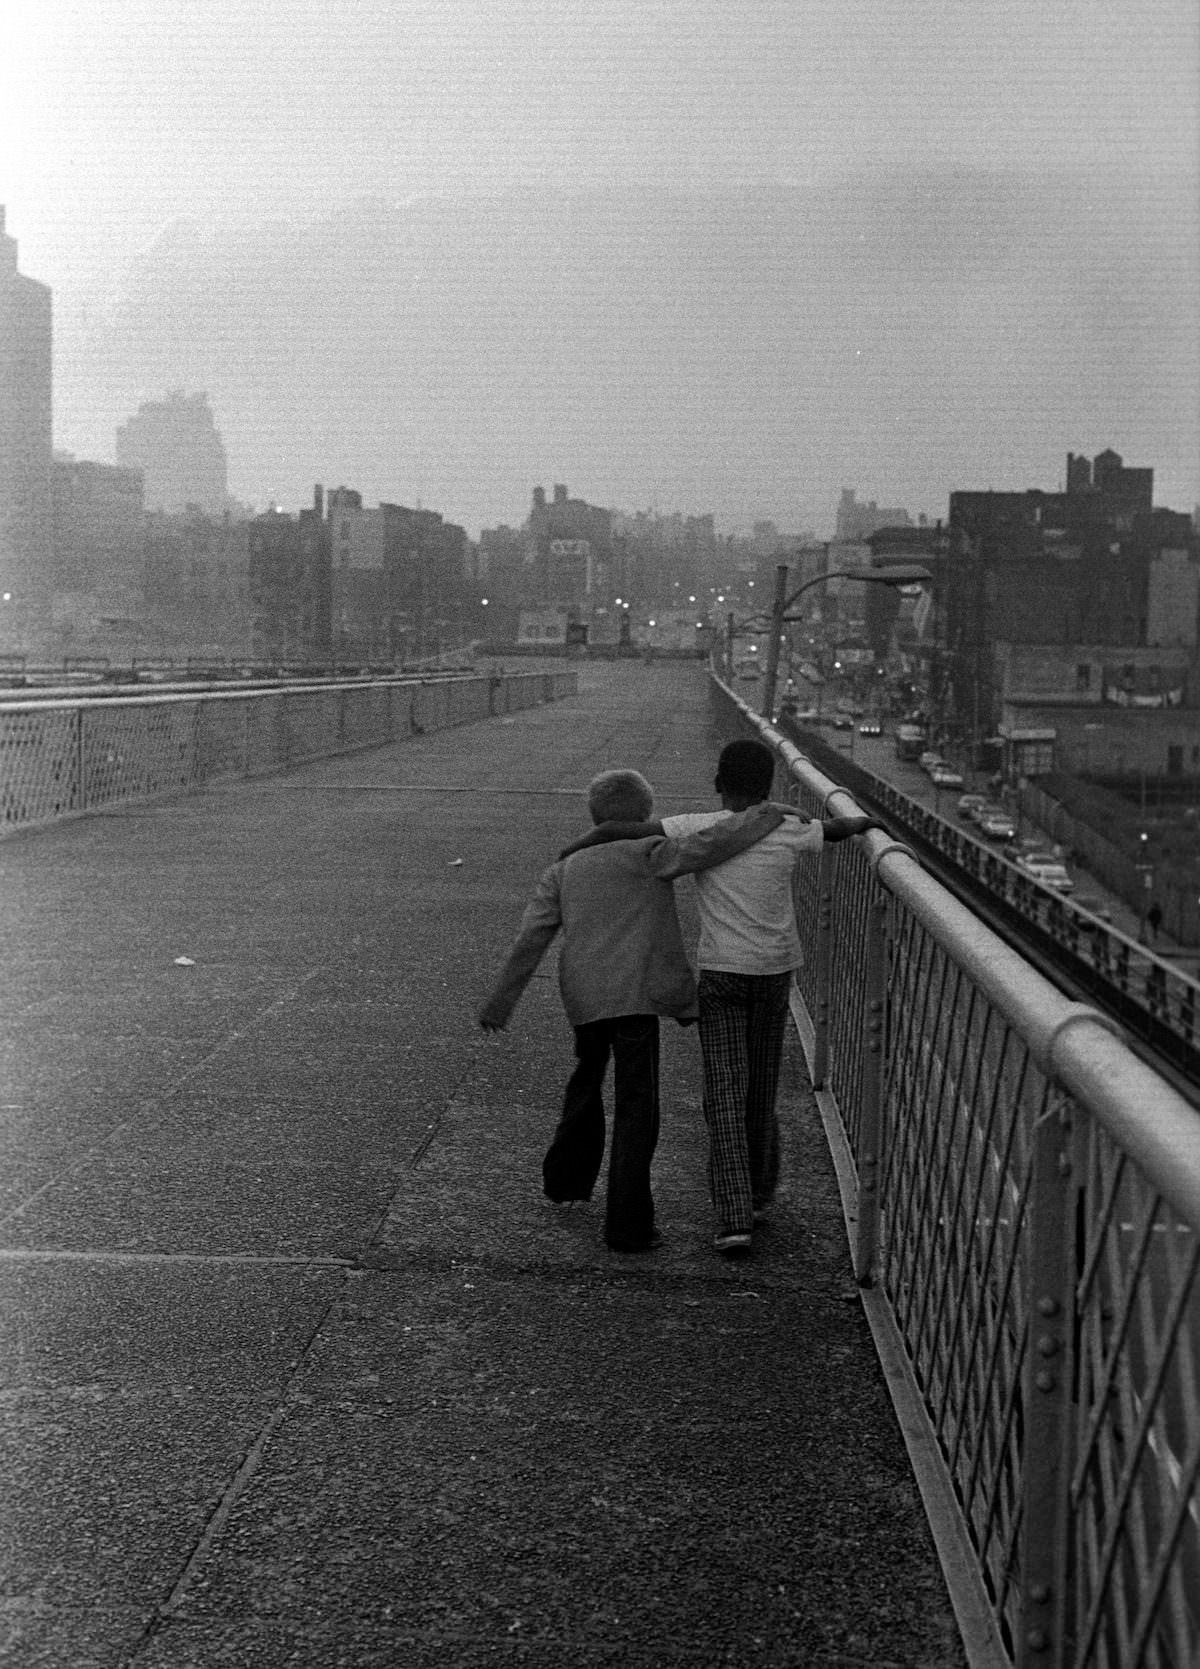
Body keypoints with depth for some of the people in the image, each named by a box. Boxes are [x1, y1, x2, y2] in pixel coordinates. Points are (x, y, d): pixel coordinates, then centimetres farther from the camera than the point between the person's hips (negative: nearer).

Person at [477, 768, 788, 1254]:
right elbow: (705, 847, -17)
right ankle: (628, 1223, -1)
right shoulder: (646, 854, -1)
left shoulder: (563, 869, 12)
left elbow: (530, 940, 8)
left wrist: (499, 1003, 11)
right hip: (634, 996, -5)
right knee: (636, 1110, 0)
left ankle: (567, 1178, 44)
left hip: (582, 998, 5)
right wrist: (767, 816, -6)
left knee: (587, 1080, 30)